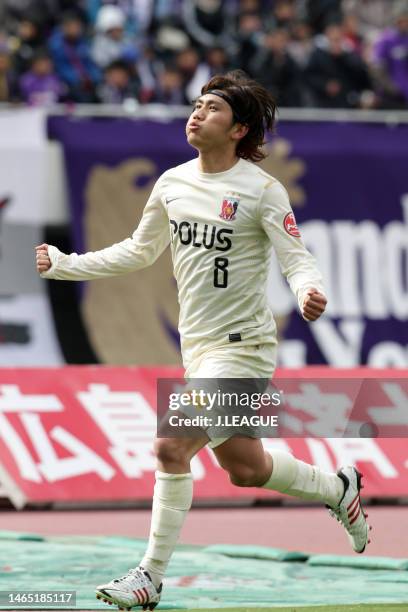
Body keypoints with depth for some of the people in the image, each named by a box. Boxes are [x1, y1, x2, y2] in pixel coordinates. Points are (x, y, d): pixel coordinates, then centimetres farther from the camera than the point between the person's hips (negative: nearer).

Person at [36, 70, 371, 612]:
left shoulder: (262, 190, -12)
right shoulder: (172, 184, 6)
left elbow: (297, 258, -13)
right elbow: (138, 252, 19)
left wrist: (309, 291, -36)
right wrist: (62, 264, 16)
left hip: (242, 347, -7)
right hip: (197, 346, 7)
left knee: (171, 448, -18)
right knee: (244, 467, 14)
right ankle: (339, 490, 41)